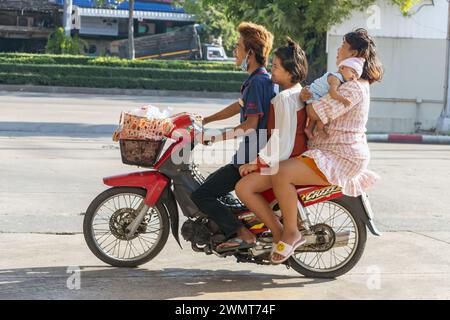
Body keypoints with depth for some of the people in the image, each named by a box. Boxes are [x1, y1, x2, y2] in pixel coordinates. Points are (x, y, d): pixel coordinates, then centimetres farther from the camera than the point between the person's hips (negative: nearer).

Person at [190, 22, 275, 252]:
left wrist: (216, 138, -22)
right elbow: (238, 107, 26)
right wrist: (204, 120, 28)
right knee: (211, 183, 24)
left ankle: (242, 235, -14)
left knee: (200, 195, -11)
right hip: (255, 154, 10)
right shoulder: (261, 79, 14)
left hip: (251, 158, -10)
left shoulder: (257, 81, -17)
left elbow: (251, 123, -24)